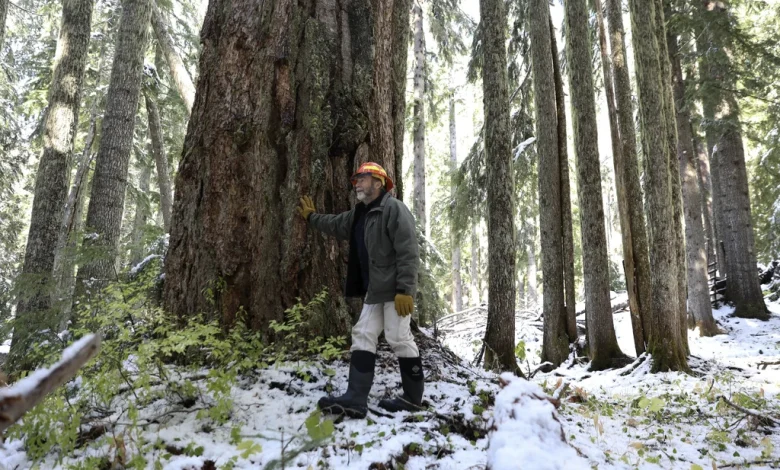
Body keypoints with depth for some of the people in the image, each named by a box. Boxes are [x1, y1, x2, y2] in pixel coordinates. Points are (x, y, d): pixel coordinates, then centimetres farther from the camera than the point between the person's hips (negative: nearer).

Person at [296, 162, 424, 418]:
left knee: (400, 339, -4)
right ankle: (355, 399, 2)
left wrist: (405, 290, -23)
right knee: (363, 337, 3)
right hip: (374, 291, 10)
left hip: (395, 290, -9)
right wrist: (311, 217, 48)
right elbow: (335, 224, 37)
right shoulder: (359, 214, 17)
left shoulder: (394, 209, -12)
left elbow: (408, 253, -19)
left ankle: (412, 398, 10)